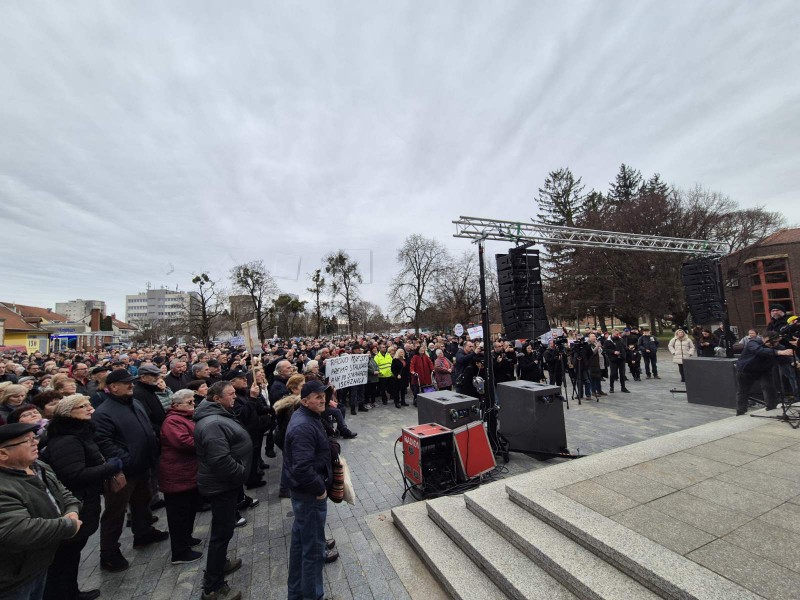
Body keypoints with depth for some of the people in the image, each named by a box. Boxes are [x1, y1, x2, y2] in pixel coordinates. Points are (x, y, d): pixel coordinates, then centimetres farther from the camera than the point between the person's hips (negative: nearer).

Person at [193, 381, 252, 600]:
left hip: (226, 481, 10)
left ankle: (219, 562, 45)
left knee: (223, 529, 26)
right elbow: (220, 460, -34)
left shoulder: (219, 415, 6)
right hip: (222, 485, -10)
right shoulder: (213, 424, -29)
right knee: (222, 531, 4)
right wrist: (241, 473, -20)